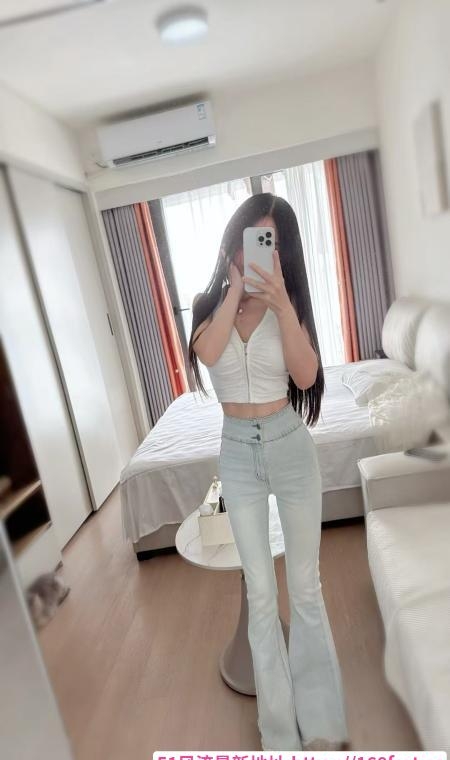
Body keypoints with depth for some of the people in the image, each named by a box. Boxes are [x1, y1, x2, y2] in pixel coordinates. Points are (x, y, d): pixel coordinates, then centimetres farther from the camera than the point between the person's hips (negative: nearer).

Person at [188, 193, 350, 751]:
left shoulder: (289, 304, -1)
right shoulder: (208, 305, 2)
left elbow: (306, 376, -16)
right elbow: (208, 354, -20)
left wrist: (280, 301, -21)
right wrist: (235, 287, -16)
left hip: (290, 446, 0)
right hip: (238, 454, 1)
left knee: (305, 585, 13)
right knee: (260, 591, 11)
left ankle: (319, 721, 35)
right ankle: (280, 729, 32)